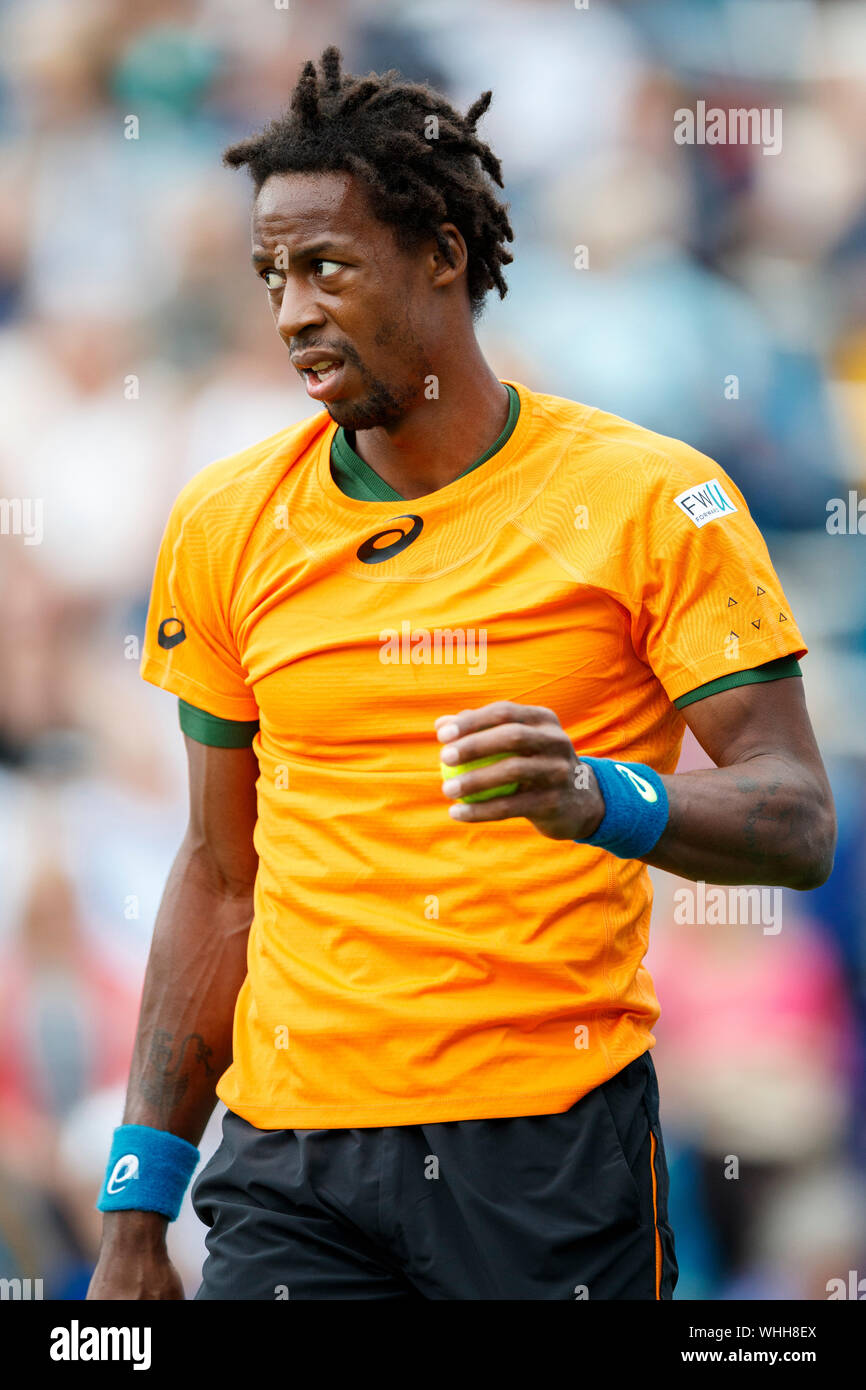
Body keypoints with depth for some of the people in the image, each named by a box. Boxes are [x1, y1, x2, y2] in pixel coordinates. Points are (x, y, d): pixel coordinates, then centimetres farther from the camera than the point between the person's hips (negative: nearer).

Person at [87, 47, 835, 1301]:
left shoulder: (651, 501, -2)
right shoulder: (227, 523, 9)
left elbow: (796, 821, -6)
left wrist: (605, 799, -26)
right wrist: (138, 1207, 11)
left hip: (554, 1146, -2)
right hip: (292, 1152, 2)